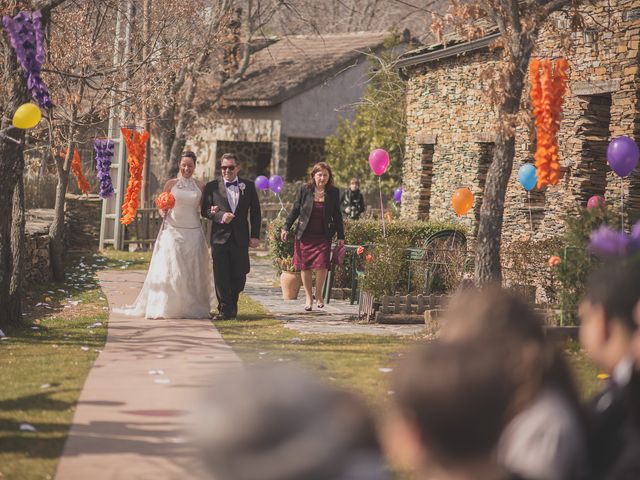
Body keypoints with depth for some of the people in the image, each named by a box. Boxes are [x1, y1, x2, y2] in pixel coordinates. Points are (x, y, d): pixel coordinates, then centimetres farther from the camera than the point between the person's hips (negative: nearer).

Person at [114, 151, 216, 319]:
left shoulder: (200, 186, 8)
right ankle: (166, 307, -1)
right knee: (170, 268, -4)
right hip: (173, 231, -2)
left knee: (192, 270, 3)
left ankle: (192, 308, 9)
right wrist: (163, 213, -15)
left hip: (193, 233, 2)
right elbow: (162, 208, 6)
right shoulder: (171, 184, 4)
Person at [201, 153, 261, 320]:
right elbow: (205, 210, 1)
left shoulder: (248, 186, 7)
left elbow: (255, 212, 8)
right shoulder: (212, 187, 4)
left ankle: (232, 304, 28)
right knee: (221, 276, -5)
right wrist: (220, 216, -17)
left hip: (240, 239, 1)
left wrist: (255, 235, 1)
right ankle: (225, 310, -1)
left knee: (239, 276, 5)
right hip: (220, 237, -1)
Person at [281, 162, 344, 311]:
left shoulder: (333, 193, 3)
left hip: (323, 236, -1)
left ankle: (318, 294, 11)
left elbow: (337, 215, 9)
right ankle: (309, 297, 17)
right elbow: (295, 210, 7)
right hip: (305, 235, 1)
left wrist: (340, 236, 8)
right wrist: (286, 228, 2)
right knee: (305, 267, 3)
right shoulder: (305, 190, 1)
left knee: (322, 265, -12)